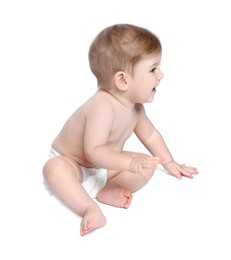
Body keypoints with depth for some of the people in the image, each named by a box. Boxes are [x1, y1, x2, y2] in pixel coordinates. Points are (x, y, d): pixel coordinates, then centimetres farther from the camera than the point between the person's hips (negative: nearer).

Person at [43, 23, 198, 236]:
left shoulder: (135, 105, -7)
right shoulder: (102, 107, -35)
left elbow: (150, 134, 10)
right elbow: (94, 151, -41)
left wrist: (170, 163, 12)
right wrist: (130, 162, -51)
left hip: (104, 166, 8)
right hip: (71, 162, -7)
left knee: (148, 163, -6)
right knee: (54, 168, -38)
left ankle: (108, 191, -20)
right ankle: (90, 208, -42)